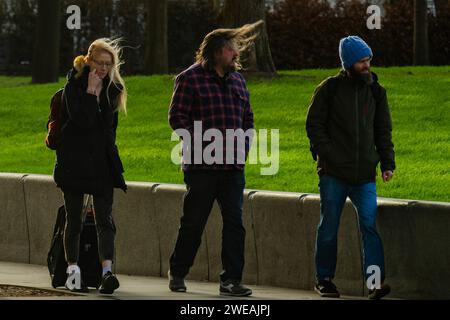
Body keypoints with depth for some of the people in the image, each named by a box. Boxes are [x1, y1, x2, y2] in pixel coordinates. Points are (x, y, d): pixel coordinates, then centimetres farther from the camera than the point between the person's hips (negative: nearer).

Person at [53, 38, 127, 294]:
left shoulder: (113, 89, 9)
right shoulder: (74, 87, -5)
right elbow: (80, 120, -19)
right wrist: (91, 91, -18)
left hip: (103, 161, 3)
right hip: (75, 162, -3)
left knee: (105, 219, -9)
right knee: (74, 220, 5)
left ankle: (107, 272, -21)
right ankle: (73, 271, 14)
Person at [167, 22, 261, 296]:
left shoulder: (237, 80, 14)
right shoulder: (191, 78, -4)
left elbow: (248, 118, 22)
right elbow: (177, 116, -8)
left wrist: (244, 147, 7)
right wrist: (201, 145, -14)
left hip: (233, 166, 5)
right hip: (202, 166, -5)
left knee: (235, 222, -3)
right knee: (193, 222, 4)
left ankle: (231, 279, -1)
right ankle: (177, 274, 20)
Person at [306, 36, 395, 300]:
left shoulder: (376, 92, 10)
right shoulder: (330, 89, 0)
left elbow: (383, 130, 16)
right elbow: (314, 125, 1)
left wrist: (388, 162, 4)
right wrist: (328, 155, -11)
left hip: (365, 175, 2)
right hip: (333, 174, -2)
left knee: (370, 224, -11)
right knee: (329, 226, 5)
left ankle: (376, 280, -16)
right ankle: (324, 279, 17)